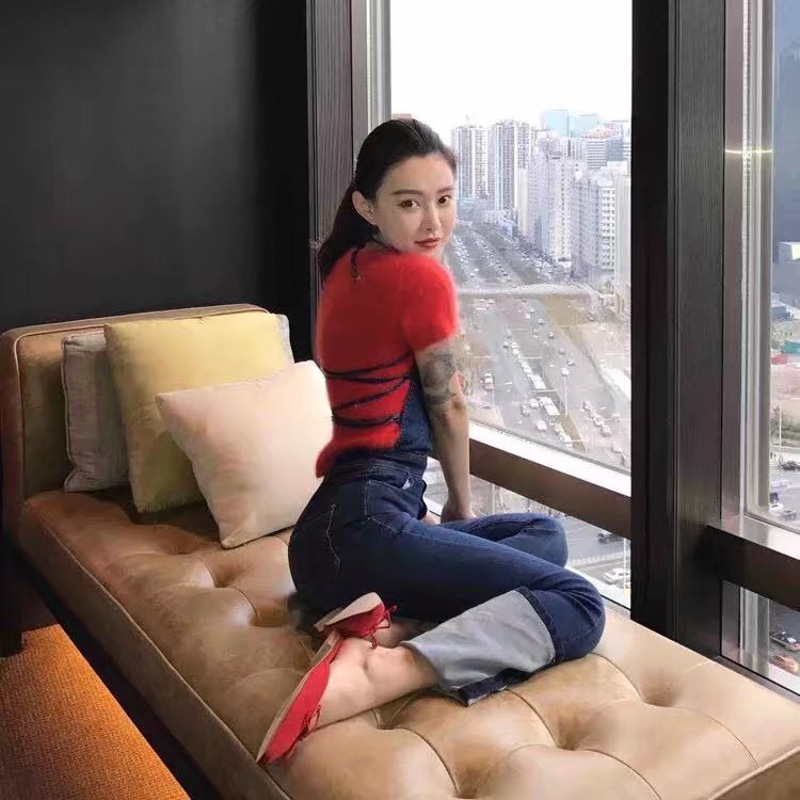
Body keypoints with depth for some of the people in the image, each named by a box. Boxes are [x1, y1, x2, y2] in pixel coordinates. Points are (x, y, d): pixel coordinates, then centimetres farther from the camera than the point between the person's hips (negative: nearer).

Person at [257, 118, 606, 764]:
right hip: (366, 524, -10)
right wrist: (461, 505, 15)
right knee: (579, 607, -16)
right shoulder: (421, 276, -9)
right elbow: (449, 406, 2)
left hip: (326, 532, 10)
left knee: (544, 535, 24)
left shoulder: (349, 265, 16)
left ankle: (379, 622, -1)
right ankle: (368, 675, -27)